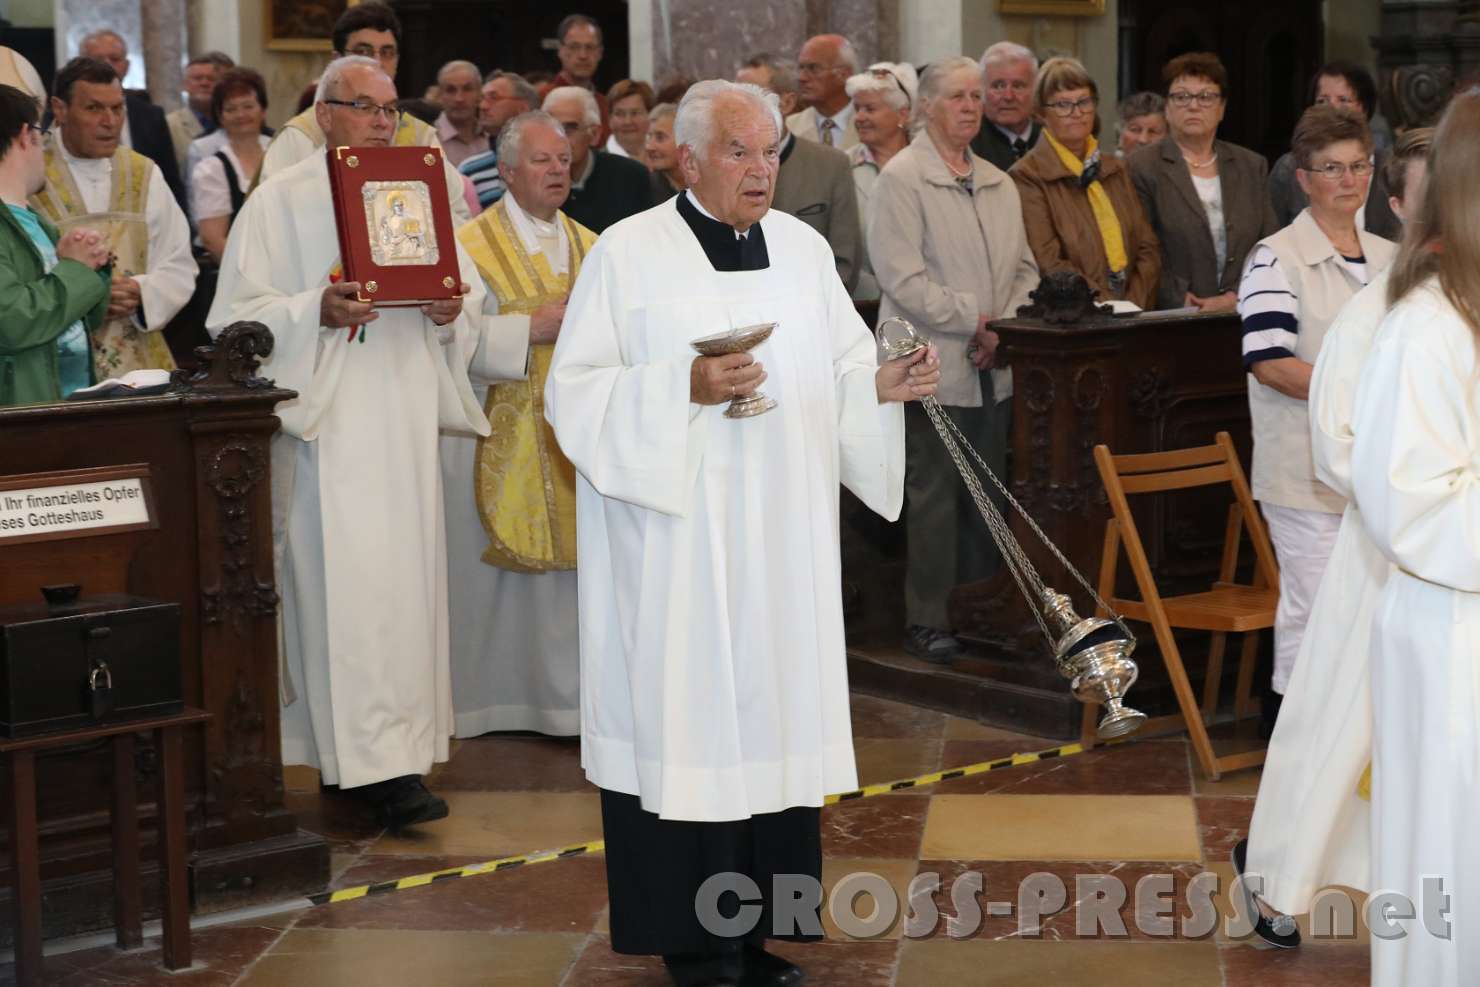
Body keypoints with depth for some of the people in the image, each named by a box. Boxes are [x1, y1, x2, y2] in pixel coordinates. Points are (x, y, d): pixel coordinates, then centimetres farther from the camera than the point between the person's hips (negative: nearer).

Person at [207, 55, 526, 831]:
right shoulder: (279, 201, 0)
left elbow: (468, 295, 16)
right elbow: (239, 315, -5)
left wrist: (453, 311, -7)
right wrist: (317, 311, -21)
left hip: (407, 420, 5)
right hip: (326, 422, -5)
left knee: (406, 578, 6)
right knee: (348, 585, -10)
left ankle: (394, 752, 14)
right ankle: (376, 764, -10)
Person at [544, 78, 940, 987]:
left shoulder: (804, 247, 9)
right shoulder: (629, 253, -4)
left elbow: (841, 372, 11)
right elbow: (575, 391, -7)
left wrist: (885, 385, -11)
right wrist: (684, 389, -20)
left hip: (782, 537, 4)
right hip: (674, 540, -4)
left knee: (773, 707, 6)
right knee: (686, 713, -2)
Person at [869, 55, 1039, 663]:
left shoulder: (999, 184, 15)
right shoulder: (902, 177, -6)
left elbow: (1024, 268, 16)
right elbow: (902, 276, -14)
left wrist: (1005, 325, -2)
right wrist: (973, 321, -14)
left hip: (991, 365, 6)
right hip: (934, 364, -6)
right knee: (934, 495, -3)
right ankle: (928, 623, 5)